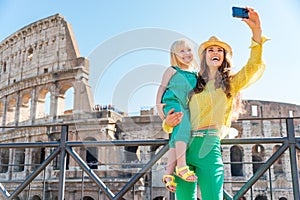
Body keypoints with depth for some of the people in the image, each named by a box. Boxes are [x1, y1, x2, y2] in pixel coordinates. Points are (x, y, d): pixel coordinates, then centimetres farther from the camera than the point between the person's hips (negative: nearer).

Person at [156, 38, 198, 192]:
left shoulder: (195, 74, 21)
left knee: (177, 138, -8)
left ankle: (168, 174, -9)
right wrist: (158, 104, -4)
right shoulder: (172, 70, 8)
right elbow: (162, 87, 6)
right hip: (173, 104, -5)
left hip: (186, 108, 5)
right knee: (183, 126, -31)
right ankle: (181, 166, -33)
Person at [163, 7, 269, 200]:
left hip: (208, 146, -3)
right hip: (184, 146, 3)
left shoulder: (231, 82, 15)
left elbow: (255, 66, -3)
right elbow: (177, 118, 22)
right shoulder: (194, 85, 21)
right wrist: (169, 122, -1)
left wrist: (257, 32, -13)